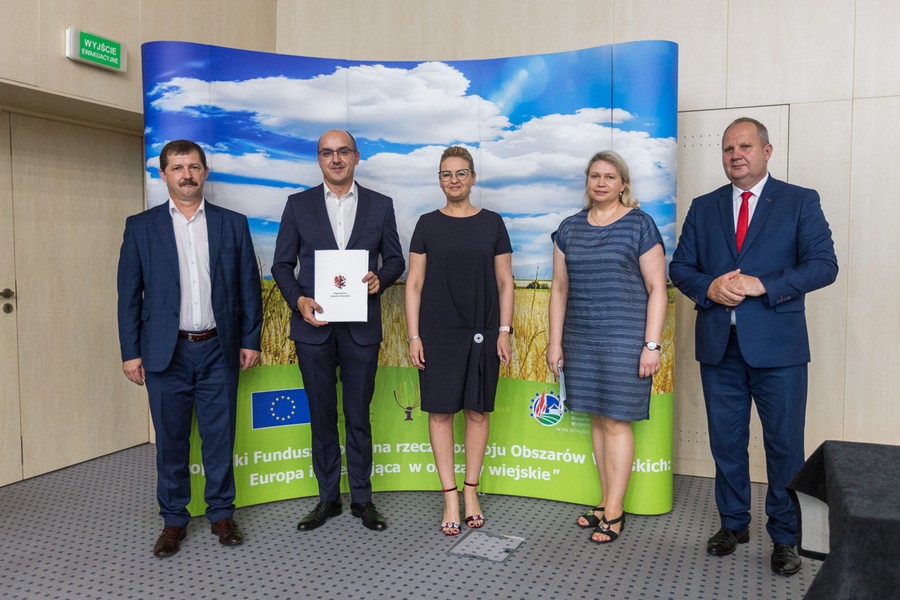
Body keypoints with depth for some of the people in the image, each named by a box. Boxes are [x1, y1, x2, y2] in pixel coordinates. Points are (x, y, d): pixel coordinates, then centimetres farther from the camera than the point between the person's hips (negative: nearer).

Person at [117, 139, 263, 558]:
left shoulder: (233, 224, 5)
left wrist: (250, 340, 2)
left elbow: (249, 287, 5)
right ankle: (173, 520, 25)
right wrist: (130, 352, -1)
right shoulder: (141, 227, 3)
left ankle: (222, 513, 24)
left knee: (220, 437, 8)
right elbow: (129, 295, 3)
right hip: (166, 352, 0)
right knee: (171, 441, 9)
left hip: (219, 350, 0)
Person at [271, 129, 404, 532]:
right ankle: (328, 498, 24)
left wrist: (380, 279, -13)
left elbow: (395, 259, 9)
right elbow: (282, 264, 5)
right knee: (322, 416, 10)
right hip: (314, 326, 1)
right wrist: (298, 300, -11)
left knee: (358, 416, 8)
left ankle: (361, 498, 23)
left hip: (361, 328, 0)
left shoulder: (380, 205, 6)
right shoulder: (299, 205, 5)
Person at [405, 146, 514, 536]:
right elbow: (414, 283, 2)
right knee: (440, 411, 0)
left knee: (477, 411, 7)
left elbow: (505, 282, 6)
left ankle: (471, 490, 22)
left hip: (482, 332, 1)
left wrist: (504, 331, -1)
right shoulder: (428, 224, 3)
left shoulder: (492, 223, 5)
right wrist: (413, 335, -4)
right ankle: (451, 496, 12)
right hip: (438, 333, 0)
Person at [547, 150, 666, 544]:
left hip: (624, 339, -4)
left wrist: (652, 345, -11)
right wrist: (555, 342, 9)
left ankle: (615, 510, 11)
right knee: (598, 418, 10)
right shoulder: (570, 228, 10)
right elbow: (559, 288, 12)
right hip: (580, 339, 4)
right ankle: (607, 502, 21)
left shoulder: (639, 224, -3)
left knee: (616, 420, -1)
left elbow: (657, 289, -5)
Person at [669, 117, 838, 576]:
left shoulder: (800, 202, 2)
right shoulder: (703, 208, 11)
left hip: (777, 346, -3)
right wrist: (709, 287, -12)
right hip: (719, 345, 3)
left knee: (784, 445, 5)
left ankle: (785, 537, 23)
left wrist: (762, 285, -18)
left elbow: (824, 265, -7)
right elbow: (679, 267, 8)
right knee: (726, 442, 13)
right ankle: (733, 523, 30)